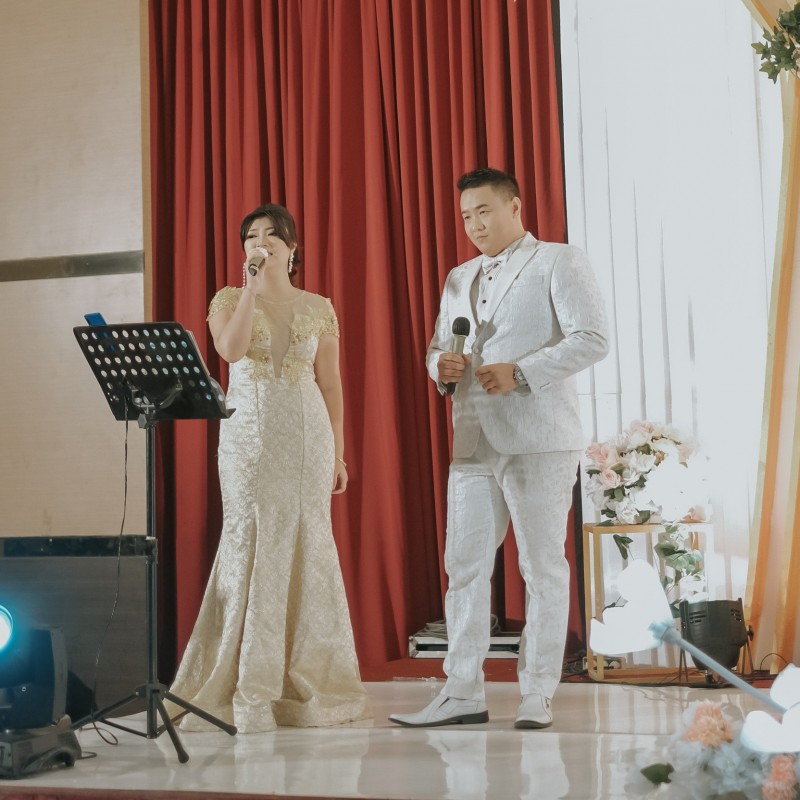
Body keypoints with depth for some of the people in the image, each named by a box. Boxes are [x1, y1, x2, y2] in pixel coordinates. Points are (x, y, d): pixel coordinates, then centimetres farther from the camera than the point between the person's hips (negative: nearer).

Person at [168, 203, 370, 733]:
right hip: (248, 431, -1)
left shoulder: (318, 308, 10)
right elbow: (231, 349, -16)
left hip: (307, 432, 1)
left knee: (306, 545, 0)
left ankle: (306, 682, 10)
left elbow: (331, 384, 10)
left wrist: (339, 451, 6)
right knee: (250, 542, -6)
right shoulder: (229, 299, 6)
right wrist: (252, 286, -13)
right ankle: (247, 686, 0)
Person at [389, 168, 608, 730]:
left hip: (539, 440, -6)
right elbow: (438, 346, 26)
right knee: (465, 566, 3)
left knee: (543, 567, -1)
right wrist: (441, 366, 1)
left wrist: (520, 373, -17)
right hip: (473, 441, 6)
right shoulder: (458, 279, 21)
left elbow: (592, 339, -9)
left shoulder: (559, 263, 1)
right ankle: (464, 694, 9)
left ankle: (537, 695, 5)